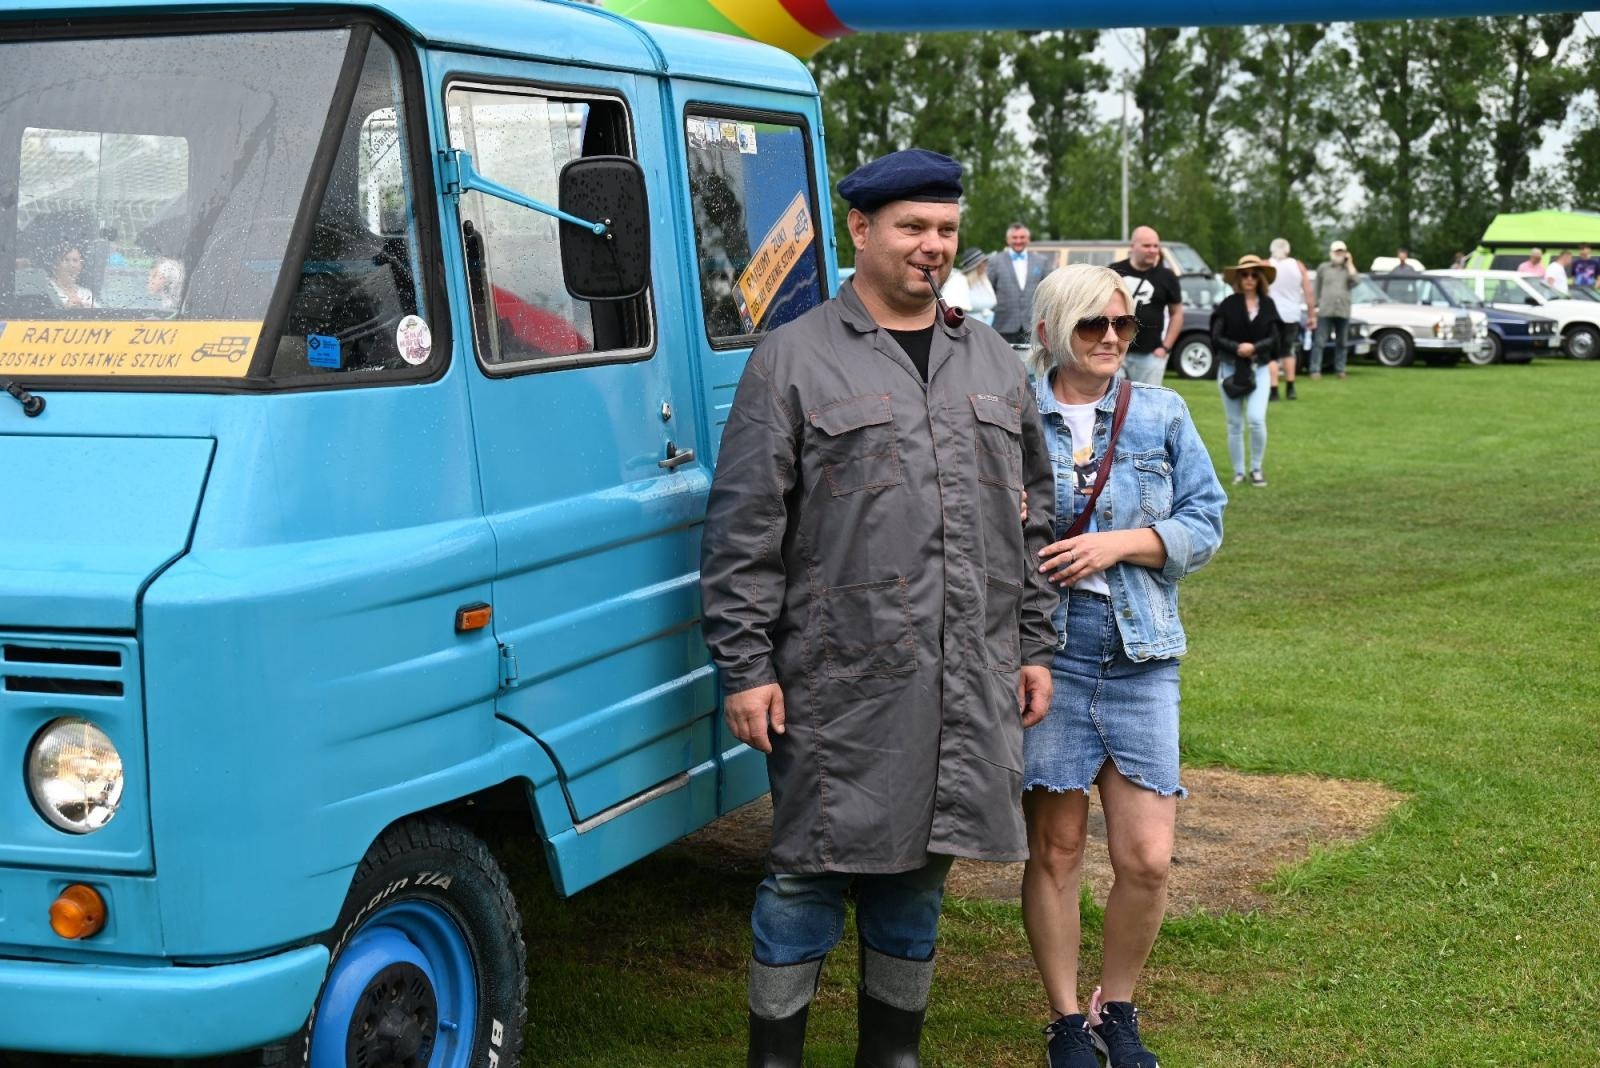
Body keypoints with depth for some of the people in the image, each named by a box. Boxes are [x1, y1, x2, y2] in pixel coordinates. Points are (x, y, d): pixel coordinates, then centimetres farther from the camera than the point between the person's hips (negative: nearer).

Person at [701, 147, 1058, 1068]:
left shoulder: (996, 364, 14)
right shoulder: (794, 360, -1)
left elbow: (1033, 522, 18)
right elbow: (743, 531, -5)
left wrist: (1036, 647, 13)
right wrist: (747, 666, -9)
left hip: (970, 686, 5)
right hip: (840, 684, -4)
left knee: (918, 872, 14)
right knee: (808, 872, 2)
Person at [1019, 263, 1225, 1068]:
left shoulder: (1161, 415, 7)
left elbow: (1204, 524, 5)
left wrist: (1119, 543, -10)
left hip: (1140, 656, 1)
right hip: (1045, 651, -1)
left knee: (1147, 858, -2)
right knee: (1055, 850, 6)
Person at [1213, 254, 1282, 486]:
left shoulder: (1267, 305, 4)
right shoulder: (1228, 304, -2)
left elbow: (1274, 337, -1)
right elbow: (1216, 337, -5)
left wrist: (1254, 347, -18)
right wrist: (1237, 348, -20)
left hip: (1259, 369, 0)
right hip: (1230, 368, 0)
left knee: (1256, 419, -13)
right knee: (1235, 425, 4)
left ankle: (1256, 469, 3)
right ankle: (1238, 472, 16)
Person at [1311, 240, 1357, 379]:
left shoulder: (1348, 268, 12)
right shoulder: (1323, 267, 8)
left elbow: (1353, 283, -7)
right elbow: (1316, 288, 9)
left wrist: (1350, 263, -2)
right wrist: (1314, 305, 3)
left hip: (1343, 311, 2)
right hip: (1325, 310, -2)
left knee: (1341, 343, 8)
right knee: (1319, 342, -7)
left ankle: (1340, 369, 16)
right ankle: (1315, 370, -8)